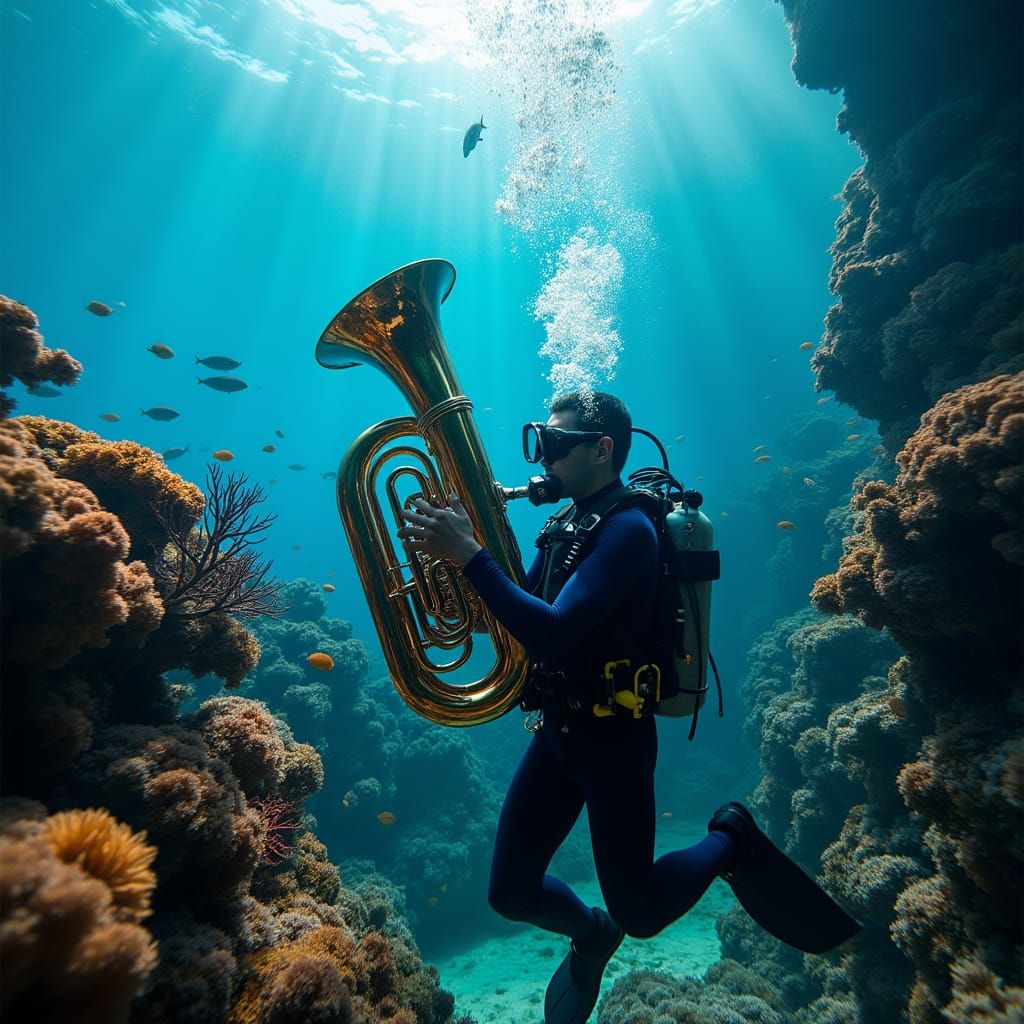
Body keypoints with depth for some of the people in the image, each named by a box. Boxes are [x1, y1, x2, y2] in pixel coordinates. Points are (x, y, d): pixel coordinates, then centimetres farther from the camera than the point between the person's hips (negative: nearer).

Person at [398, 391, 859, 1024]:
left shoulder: (627, 530, -21)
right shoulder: (562, 527, 5)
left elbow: (552, 633, -32)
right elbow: (519, 613, 5)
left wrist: (470, 554, -32)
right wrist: (453, 551, -7)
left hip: (613, 738, -7)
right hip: (555, 732, 7)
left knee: (639, 913, 11)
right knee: (511, 894, 14)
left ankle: (730, 839, 34)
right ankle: (591, 933, 45)